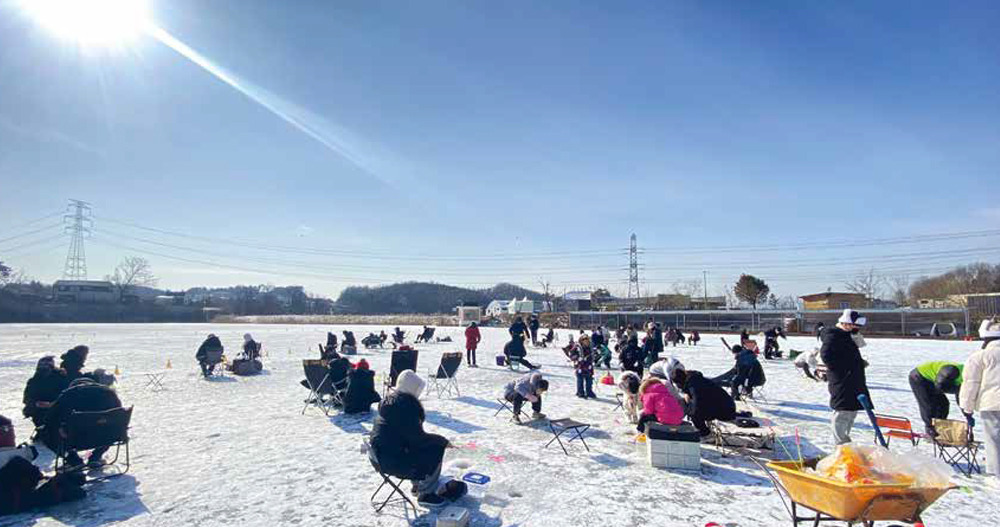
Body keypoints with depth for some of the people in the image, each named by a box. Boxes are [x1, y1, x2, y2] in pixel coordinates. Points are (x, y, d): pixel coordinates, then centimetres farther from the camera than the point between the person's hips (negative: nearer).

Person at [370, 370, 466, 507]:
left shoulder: (390, 399, 8)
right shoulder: (406, 405, -22)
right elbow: (417, 437, -19)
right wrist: (443, 440, -6)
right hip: (392, 459, -10)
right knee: (435, 451, -1)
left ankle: (418, 484, 28)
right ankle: (425, 494, 10)